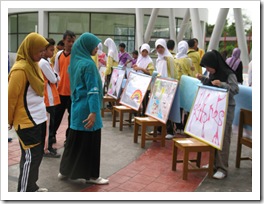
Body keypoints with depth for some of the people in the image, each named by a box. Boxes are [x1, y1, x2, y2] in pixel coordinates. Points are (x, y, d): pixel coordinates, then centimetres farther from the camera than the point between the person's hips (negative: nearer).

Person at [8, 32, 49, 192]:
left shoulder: (34, 65, 10)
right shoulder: (20, 69, -19)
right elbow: (11, 97, -16)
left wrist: (41, 113, 16)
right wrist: (9, 120, -6)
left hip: (39, 119, 9)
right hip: (27, 122, -9)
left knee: (37, 155, 16)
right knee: (31, 157, -2)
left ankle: (31, 186, 30)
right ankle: (24, 191, 10)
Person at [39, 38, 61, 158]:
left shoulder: (45, 62, 14)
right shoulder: (44, 63, -18)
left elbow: (55, 79, 18)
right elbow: (53, 79, -15)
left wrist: (55, 77, -1)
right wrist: (56, 76, 3)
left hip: (49, 97, 10)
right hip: (48, 97, -10)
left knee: (49, 122, 16)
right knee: (48, 123, -3)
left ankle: (48, 146, 25)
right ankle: (46, 149, 4)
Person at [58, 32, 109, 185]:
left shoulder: (75, 61, 10)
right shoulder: (88, 64, -17)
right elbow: (93, 90, -22)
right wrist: (93, 111, -25)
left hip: (77, 106, 9)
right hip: (87, 108, -9)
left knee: (75, 139, 17)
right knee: (90, 142, 2)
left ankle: (65, 170, 26)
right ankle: (91, 175, 13)